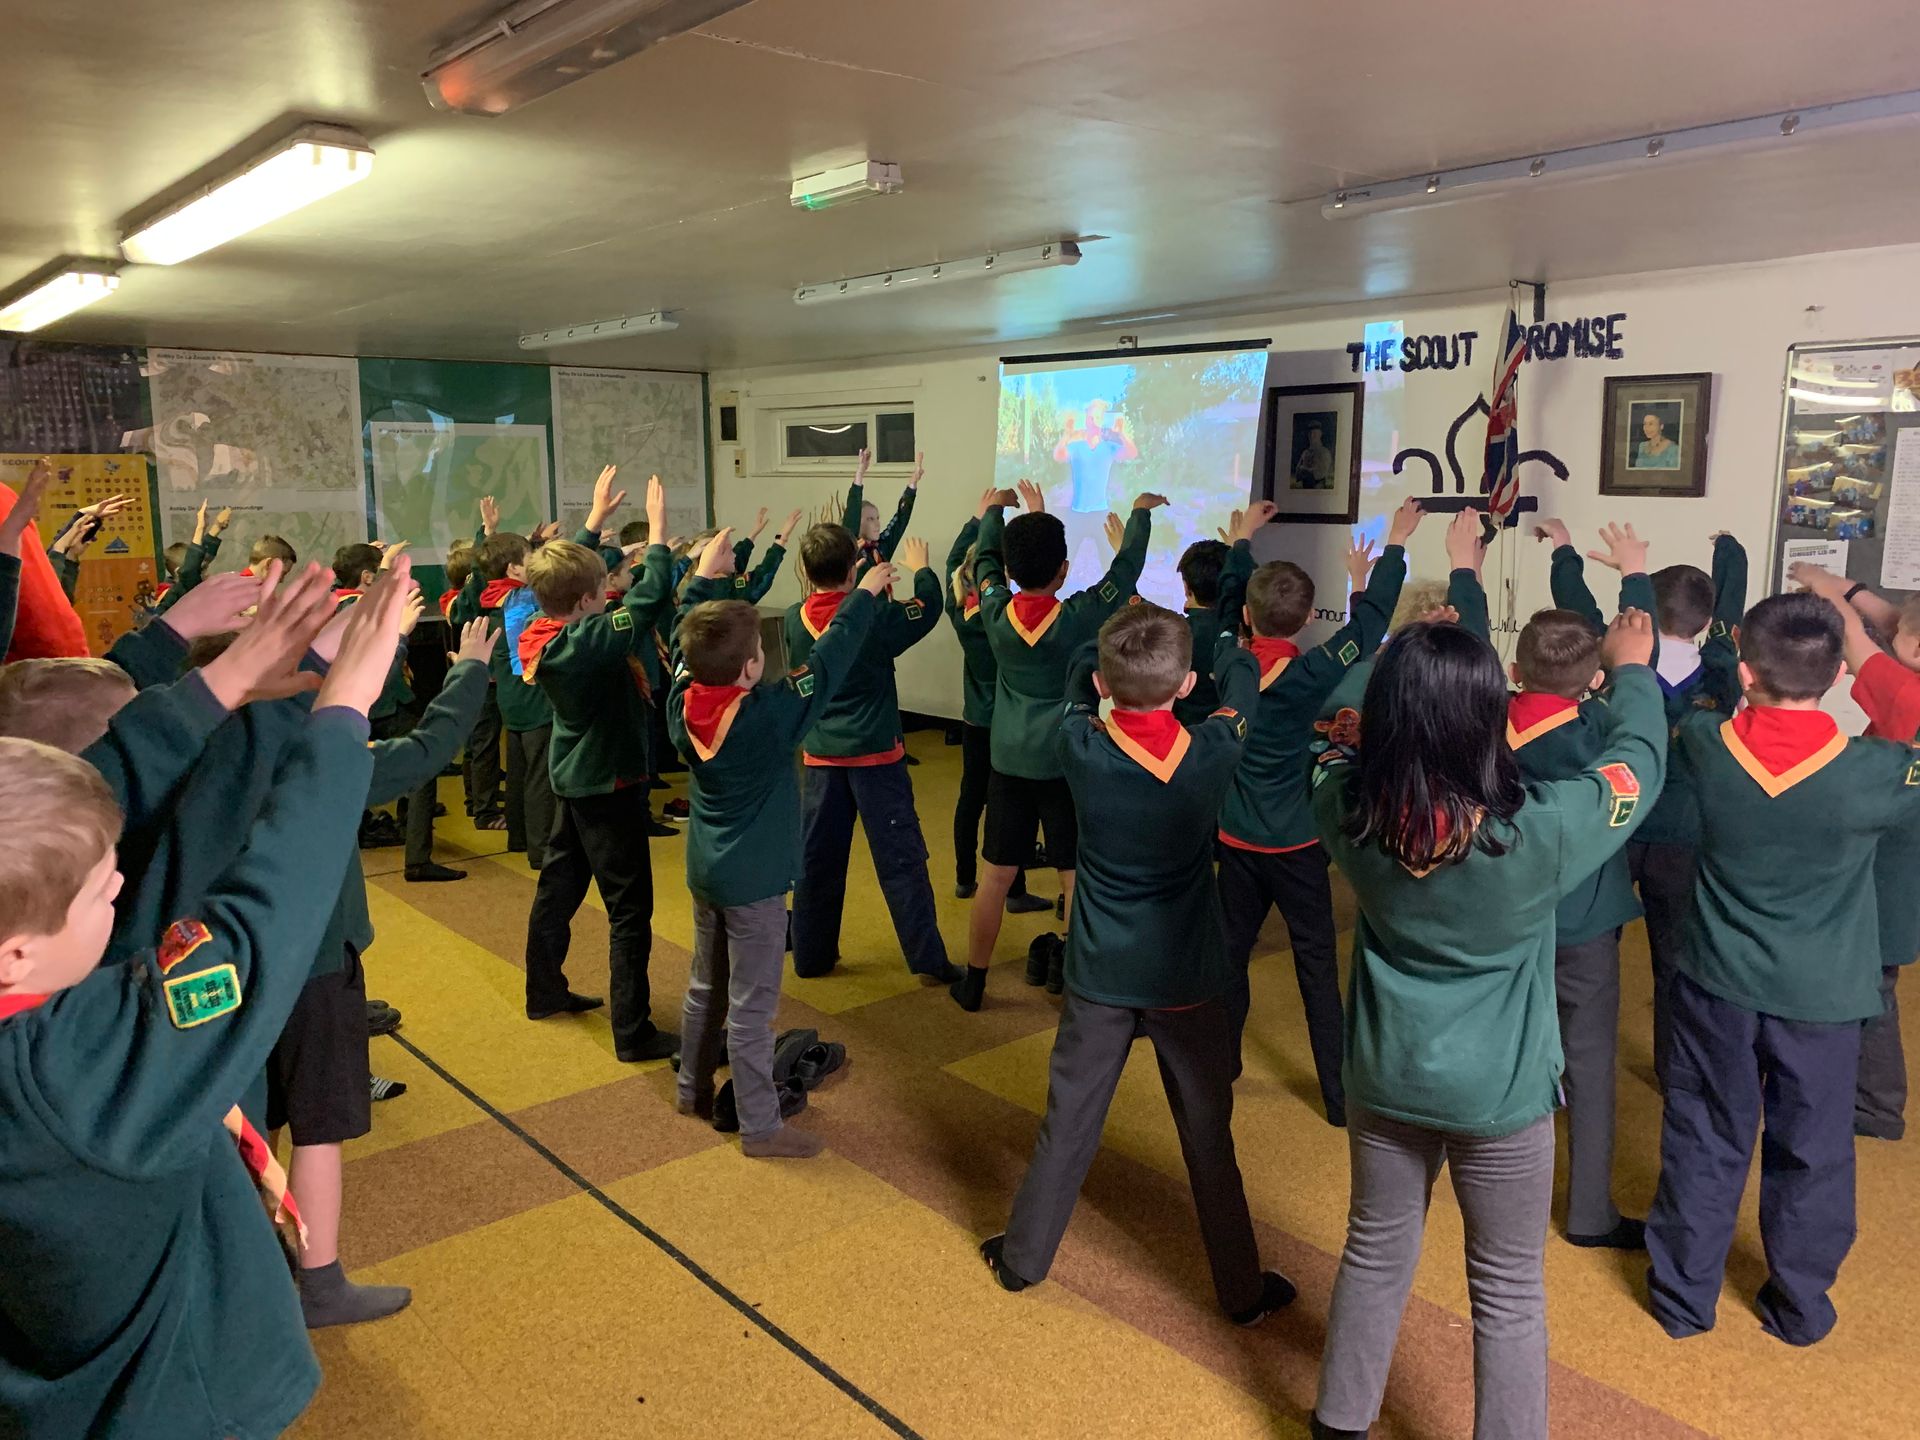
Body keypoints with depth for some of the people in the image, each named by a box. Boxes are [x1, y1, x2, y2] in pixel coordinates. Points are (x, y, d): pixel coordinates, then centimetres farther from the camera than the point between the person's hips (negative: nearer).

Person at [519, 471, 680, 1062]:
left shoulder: (544, 632, -3)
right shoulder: (586, 642, -28)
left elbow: (573, 573, 13)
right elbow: (646, 603, -33)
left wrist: (596, 518, 18)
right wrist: (658, 531, -22)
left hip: (574, 779, 9)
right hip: (608, 785, -9)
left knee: (559, 884, 21)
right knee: (629, 907, -3)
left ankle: (545, 991, 37)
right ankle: (633, 1032, 2)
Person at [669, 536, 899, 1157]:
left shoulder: (682, 702, -9)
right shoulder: (770, 714, -25)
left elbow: (691, 645, 8)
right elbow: (827, 663, -19)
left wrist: (705, 579, 11)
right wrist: (866, 595, -8)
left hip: (704, 870, 7)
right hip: (754, 880, -7)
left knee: (706, 987, 23)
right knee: (751, 1007, 2)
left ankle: (693, 1089, 38)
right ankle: (760, 1127, 13)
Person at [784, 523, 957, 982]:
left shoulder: (795, 620, -4)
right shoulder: (875, 619, -14)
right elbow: (929, 607, 2)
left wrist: (856, 584, 25)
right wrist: (921, 570, 20)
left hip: (820, 756, 4)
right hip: (876, 753, -4)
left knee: (817, 859, 13)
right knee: (900, 858, 1)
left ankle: (811, 954, 22)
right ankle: (927, 958, 5)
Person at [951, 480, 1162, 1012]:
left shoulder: (996, 612, -7)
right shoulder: (1078, 618, -15)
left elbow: (984, 558, 13)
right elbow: (1126, 568, -1)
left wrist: (995, 508, 30)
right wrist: (1141, 512, 16)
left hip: (1009, 763, 4)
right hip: (1068, 763, -3)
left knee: (995, 876, 11)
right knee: (1077, 878, 6)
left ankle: (974, 981, 21)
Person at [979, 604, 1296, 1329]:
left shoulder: (1081, 749, -17)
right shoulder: (1213, 753, -17)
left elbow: (1079, 674, 6)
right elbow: (1242, 674, 4)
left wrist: (1121, 625, 16)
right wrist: (1214, 634, 21)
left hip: (1100, 972, 1)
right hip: (1187, 976, 0)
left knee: (1068, 1121, 15)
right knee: (1208, 1135, 13)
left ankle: (1022, 1258, 32)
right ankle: (1242, 1290, 28)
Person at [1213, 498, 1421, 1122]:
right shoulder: (1314, 673, -18)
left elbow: (1227, 602, 10)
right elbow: (1370, 621, -8)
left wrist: (1242, 538, 25)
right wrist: (1395, 545, 4)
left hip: (1236, 839, 3)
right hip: (1297, 844, -3)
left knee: (1229, 951, 16)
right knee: (1317, 965, 4)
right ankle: (1338, 1093, 10)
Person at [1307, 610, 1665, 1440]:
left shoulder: (1348, 811, -19)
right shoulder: (1541, 830, -27)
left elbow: (1337, 753, 6)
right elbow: (1638, 761, -8)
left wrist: (1407, 674, 13)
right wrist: (1632, 670, 10)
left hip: (1385, 1082, 4)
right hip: (1502, 1095, -4)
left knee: (1375, 1255, 24)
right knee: (1509, 1293, 17)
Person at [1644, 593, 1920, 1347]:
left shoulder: (1705, 745, -15)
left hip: (1718, 983, 1)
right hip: (1822, 996, -1)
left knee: (1705, 1142, 15)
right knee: (1811, 1153, 16)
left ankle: (1684, 1294, 27)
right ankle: (1800, 1306, 32)